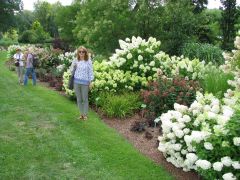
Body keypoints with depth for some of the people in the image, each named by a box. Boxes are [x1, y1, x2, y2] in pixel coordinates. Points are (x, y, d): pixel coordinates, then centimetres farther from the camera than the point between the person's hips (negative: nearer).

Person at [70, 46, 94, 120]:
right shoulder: (75, 61, 6)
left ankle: (85, 114, 16)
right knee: (79, 99, 10)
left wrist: (90, 82, -3)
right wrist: (73, 66, -10)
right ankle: (81, 114, 22)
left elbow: (90, 72, -2)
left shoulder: (88, 61, -4)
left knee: (85, 99, 4)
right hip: (76, 82, 3)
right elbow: (72, 71, 10)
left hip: (85, 82, -3)